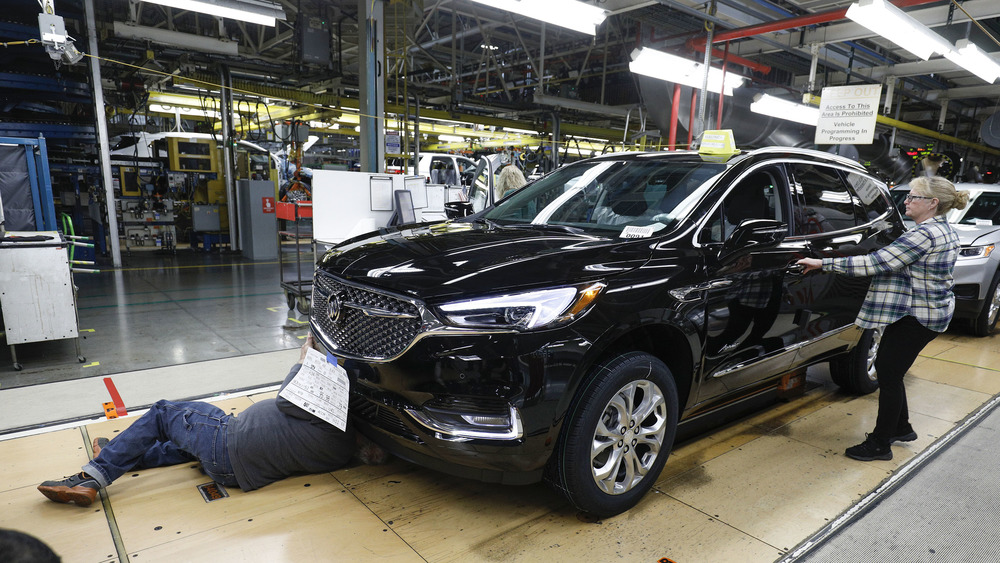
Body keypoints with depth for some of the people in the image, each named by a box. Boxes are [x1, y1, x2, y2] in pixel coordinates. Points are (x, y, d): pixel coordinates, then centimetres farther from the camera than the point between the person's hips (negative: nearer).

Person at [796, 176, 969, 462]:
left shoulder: (924, 235, -23)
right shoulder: (945, 231, 11)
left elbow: (875, 263, -26)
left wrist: (823, 263, -25)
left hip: (917, 317, -10)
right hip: (931, 311, 10)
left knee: (889, 374, -2)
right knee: (886, 367, 18)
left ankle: (880, 445, 10)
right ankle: (901, 429, 32)